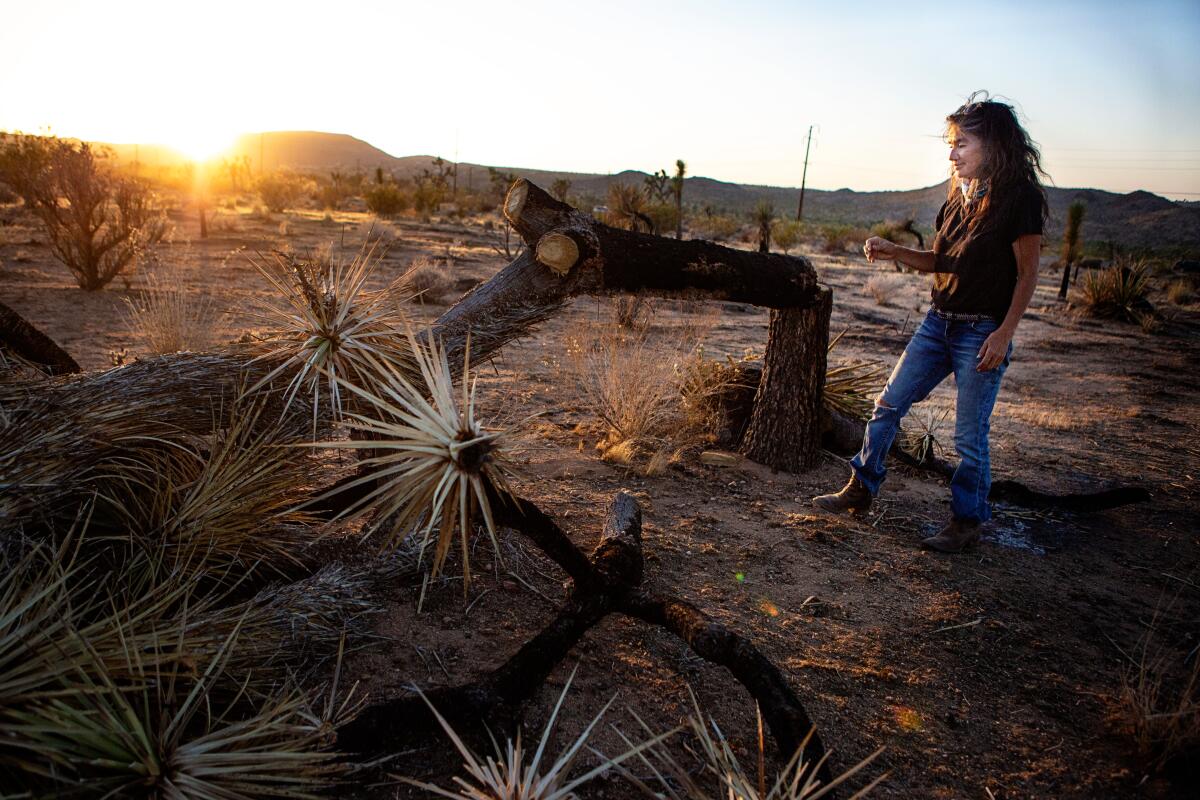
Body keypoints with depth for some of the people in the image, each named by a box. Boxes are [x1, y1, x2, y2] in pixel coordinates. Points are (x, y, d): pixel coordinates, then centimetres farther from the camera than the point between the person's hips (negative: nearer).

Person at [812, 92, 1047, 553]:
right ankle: (861, 490, 21)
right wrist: (894, 252, 0)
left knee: (969, 434, 1)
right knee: (888, 404, 7)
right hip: (938, 322, 7)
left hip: (982, 332, -7)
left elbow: (1027, 273, -10)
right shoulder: (961, 195, 10)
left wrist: (1004, 334, -16)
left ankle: (967, 522, 20)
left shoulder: (1019, 196, -10)